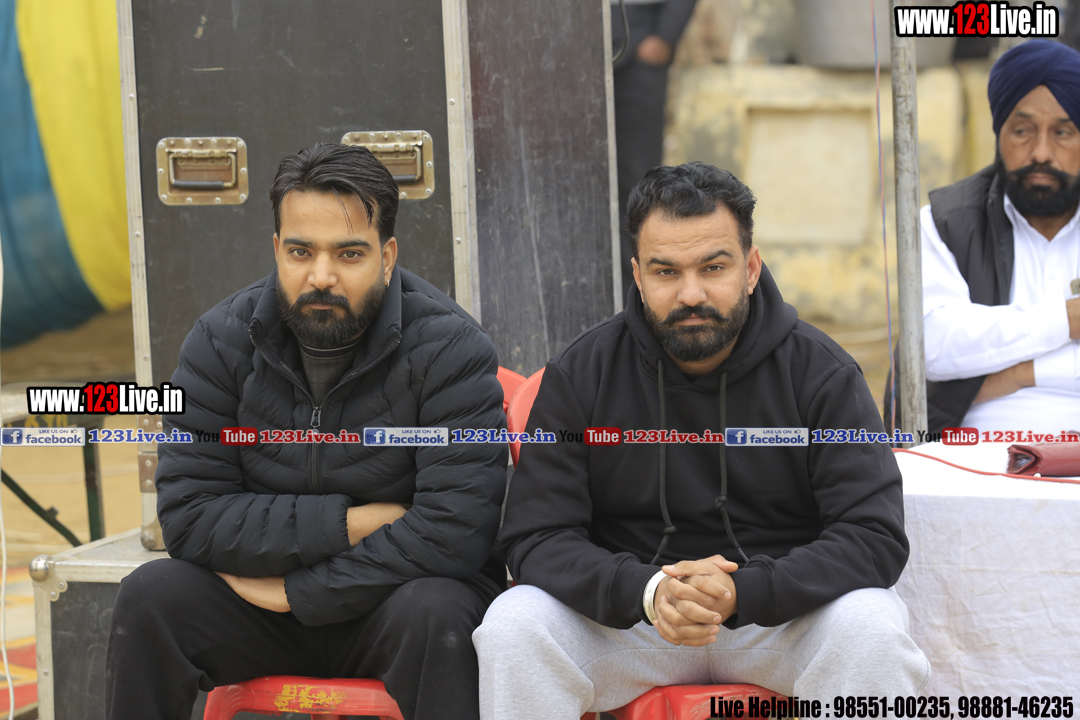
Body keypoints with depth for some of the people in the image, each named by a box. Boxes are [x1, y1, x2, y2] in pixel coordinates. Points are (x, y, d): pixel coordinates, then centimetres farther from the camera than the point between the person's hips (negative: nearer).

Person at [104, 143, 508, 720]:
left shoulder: (449, 349, -14)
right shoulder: (222, 341, -4)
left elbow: (455, 529, -24)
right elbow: (189, 517, -11)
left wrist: (298, 590, -19)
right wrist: (346, 523, -18)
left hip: (393, 600, -3)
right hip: (263, 612, 3)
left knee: (433, 610, -36)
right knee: (151, 594, -23)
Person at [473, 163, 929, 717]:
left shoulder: (820, 374, -8)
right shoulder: (579, 375, -4)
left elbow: (875, 538, -15)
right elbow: (536, 538, -8)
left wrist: (742, 594, -30)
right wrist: (646, 591, -29)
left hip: (783, 609, -1)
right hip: (626, 618, 1)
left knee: (872, 628, -32)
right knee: (512, 627, -26)